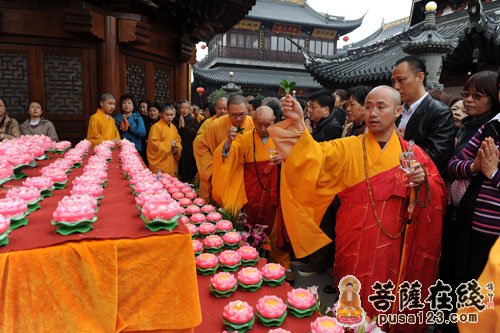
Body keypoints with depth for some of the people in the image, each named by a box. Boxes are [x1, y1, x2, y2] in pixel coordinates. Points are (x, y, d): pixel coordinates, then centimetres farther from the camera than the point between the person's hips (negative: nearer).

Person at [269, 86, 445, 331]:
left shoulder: (413, 154, 1)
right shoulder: (348, 148, -4)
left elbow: (439, 197, 0)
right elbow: (315, 155, -21)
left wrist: (423, 181, -21)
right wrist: (298, 124, -37)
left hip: (390, 248, 1)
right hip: (354, 245, -1)